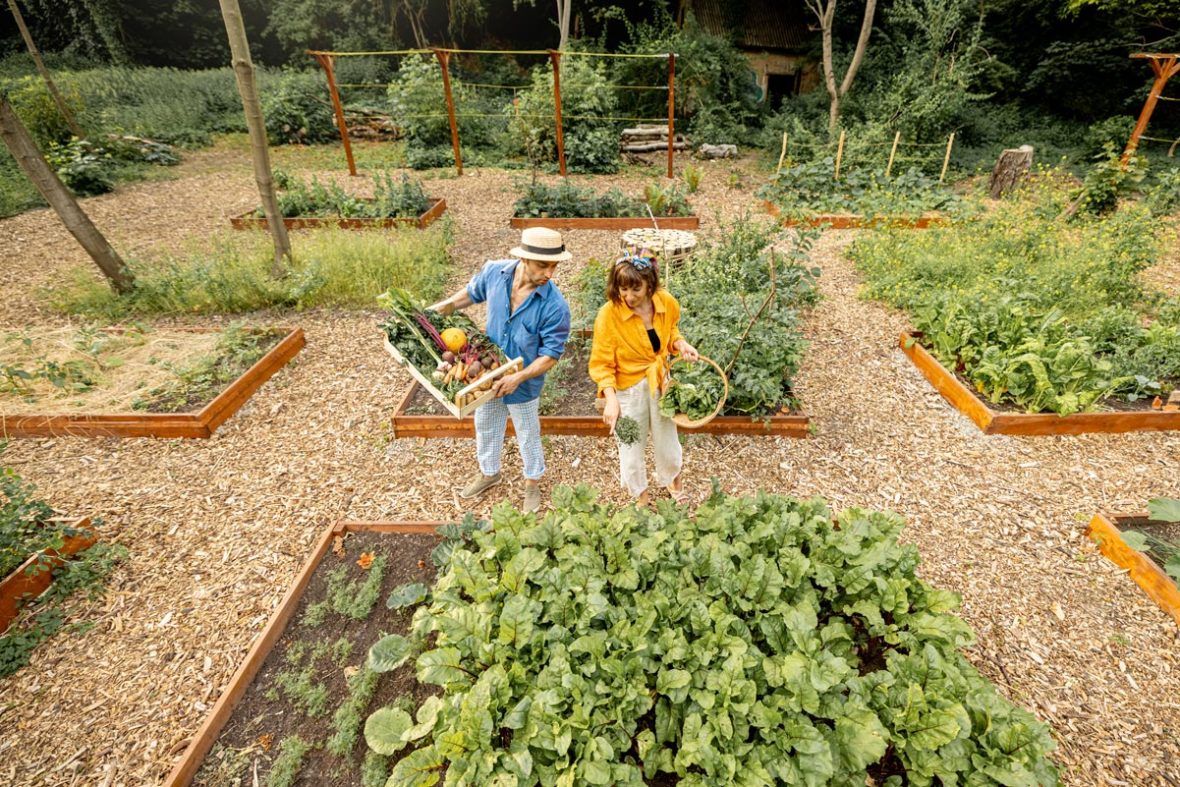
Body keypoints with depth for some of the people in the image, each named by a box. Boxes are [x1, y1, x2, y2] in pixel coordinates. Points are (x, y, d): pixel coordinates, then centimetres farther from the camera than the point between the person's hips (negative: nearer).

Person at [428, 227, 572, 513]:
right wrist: (440, 308, 0)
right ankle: (489, 472, 53)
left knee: (528, 436, 17)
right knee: (485, 427, 25)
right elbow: (472, 292, 7)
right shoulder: (494, 272, -16)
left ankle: (533, 483, 45)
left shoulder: (555, 306, -29)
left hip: (524, 383, -4)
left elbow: (551, 354, -22)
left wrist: (517, 378, -32)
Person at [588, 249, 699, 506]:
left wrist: (681, 345, -11)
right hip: (628, 389, -3)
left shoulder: (667, 302, -12)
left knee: (667, 439, 22)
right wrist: (611, 399, -30)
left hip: (660, 382, 3)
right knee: (632, 447, 14)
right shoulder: (608, 314, -24)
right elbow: (601, 364, -18)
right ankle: (641, 498, 43)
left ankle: (673, 480, 55)